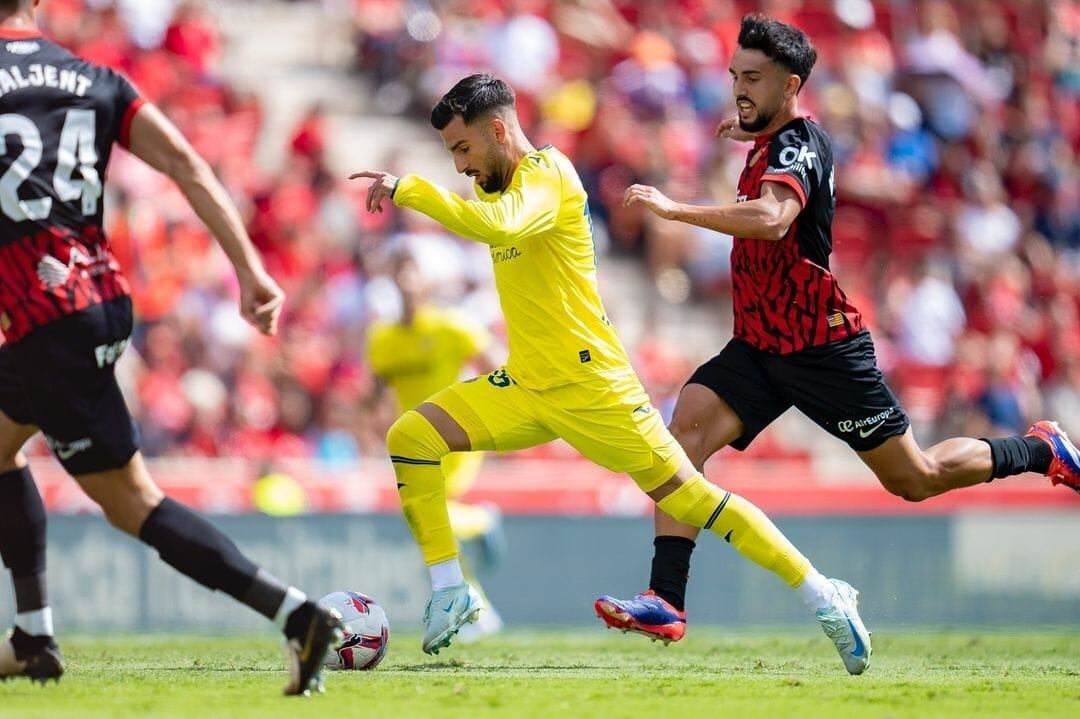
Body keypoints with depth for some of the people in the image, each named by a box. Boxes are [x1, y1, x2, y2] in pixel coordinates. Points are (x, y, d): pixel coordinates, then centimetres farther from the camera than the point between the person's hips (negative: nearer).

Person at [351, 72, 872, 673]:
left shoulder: (546, 175, -15)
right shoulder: (507, 184, 13)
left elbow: (497, 224, -35)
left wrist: (407, 190, -32)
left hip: (590, 382, -8)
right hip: (526, 385, 8)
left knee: (687, 497, -6)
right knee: (409, 438, -8)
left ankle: (823, 595, 2)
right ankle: (450, 592, -4)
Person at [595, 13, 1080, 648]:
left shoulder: (797, 144, -19)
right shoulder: (776, 140, 9)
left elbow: (770, 217, -42)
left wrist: (674, 209, -43)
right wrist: (753, 133, 28)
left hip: (822, 348, -8)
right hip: (759, 346, 8)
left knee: (916, 479, 2)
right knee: (686, 429, -16)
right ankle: (666, 602, -24)